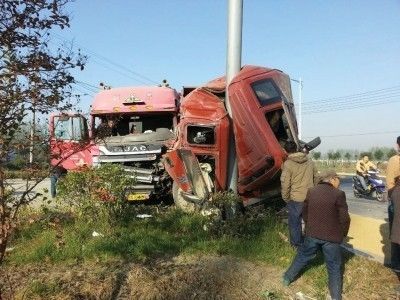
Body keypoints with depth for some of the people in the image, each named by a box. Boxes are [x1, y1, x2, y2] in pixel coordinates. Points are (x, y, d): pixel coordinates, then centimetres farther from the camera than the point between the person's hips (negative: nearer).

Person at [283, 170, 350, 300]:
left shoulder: (311, 192, 0)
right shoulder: (338, 194, -14)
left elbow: (305, 213, 10)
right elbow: (344, 219, -12)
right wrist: (343, 234, 6)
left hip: (312, 234, 4)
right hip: (331, 236, -3)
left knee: (302, 256, 23)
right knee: (334, 267, 12)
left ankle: (287, 278, 36)